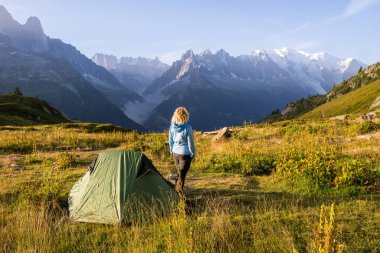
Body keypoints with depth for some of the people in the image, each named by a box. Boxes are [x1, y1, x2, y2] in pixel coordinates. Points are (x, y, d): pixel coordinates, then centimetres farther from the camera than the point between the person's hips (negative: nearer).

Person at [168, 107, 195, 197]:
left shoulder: (172, 127, -3)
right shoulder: (187, 128, -19)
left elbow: (170, 140, 8)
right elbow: (190, 142, -11)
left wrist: (171, 151, 21)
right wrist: (193, 154, 2)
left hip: (175, 153, 6)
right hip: (185, 154, -5)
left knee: (179, 172, 22)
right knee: (182, 174, 5)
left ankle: (176, 190, 30)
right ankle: (178, 192, 9)